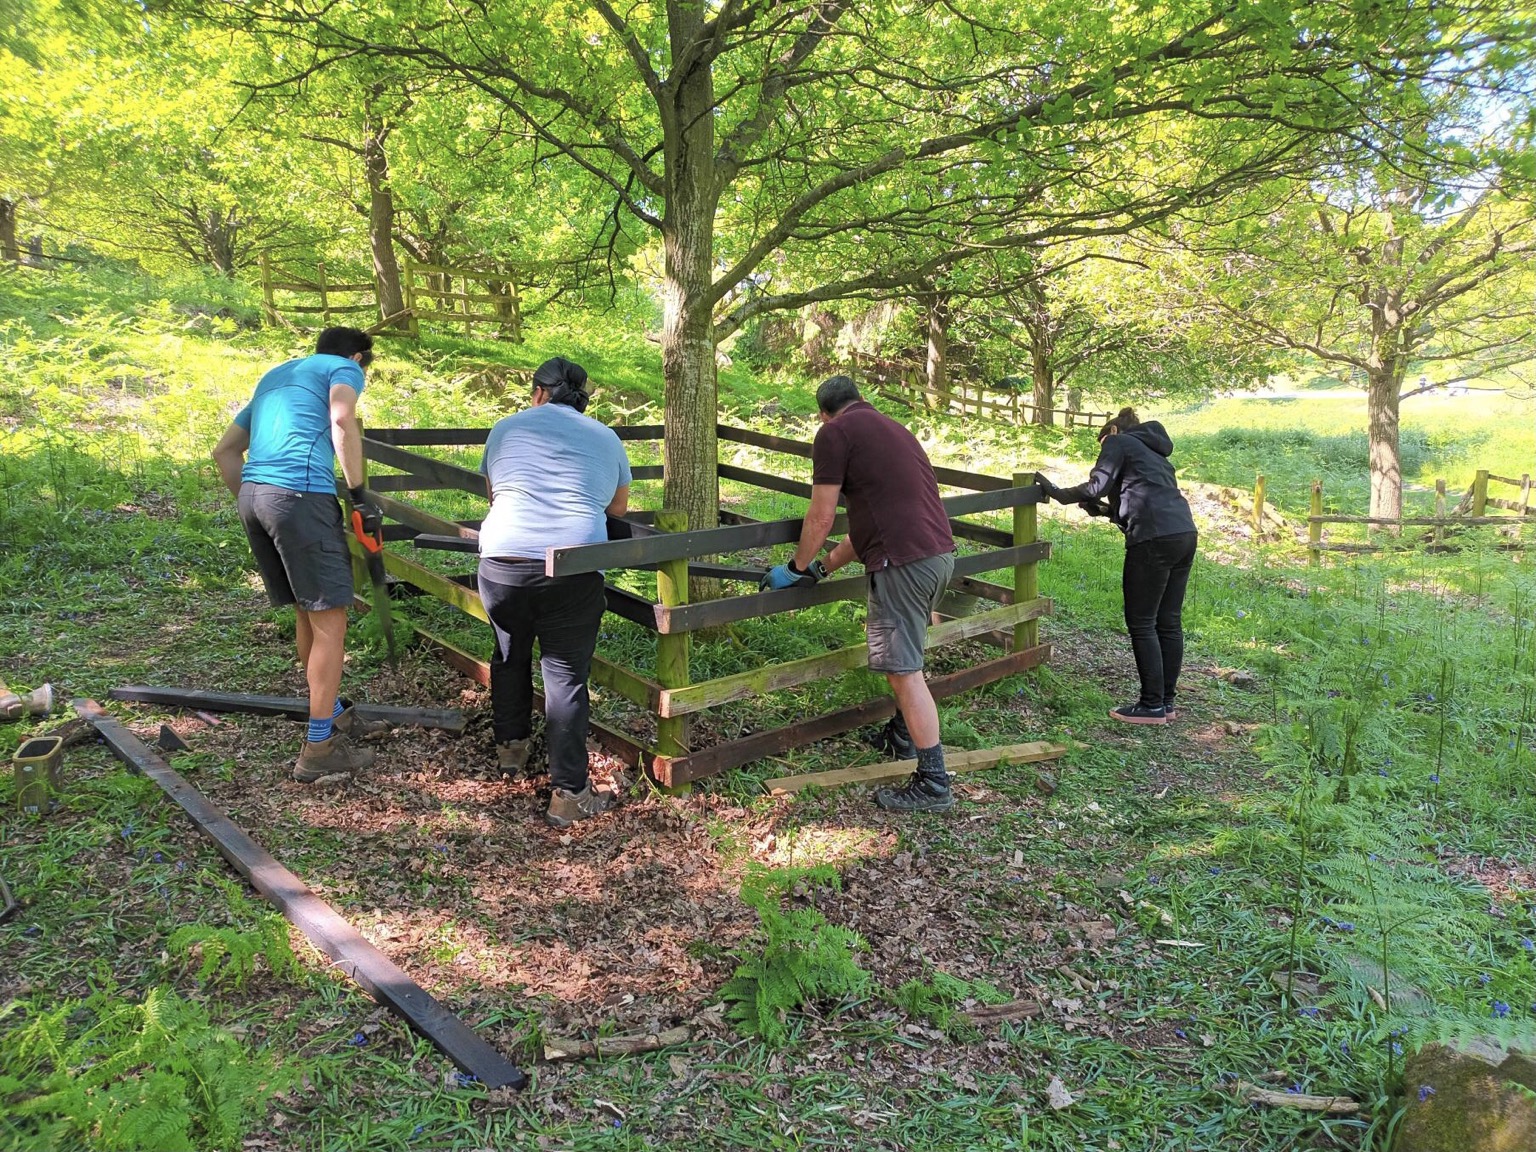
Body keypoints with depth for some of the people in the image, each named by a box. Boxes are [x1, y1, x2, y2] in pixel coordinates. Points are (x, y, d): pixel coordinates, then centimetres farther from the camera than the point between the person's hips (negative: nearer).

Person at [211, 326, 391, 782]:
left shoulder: (275, 375, 32)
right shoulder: (344, 368, 11)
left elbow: (224, 450, 30)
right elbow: (342, 420, -13)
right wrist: (359, 496, -11)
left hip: (252, 494, 8)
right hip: (301, 494, -8)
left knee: (306, 613, 19)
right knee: (330, 620, -2)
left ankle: (334, 714, 32)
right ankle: (319, 748, 1)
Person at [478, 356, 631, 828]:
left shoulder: (507, 427, 15)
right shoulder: (605, 438, 15)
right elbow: (618, 507, 28)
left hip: (503, 559, 2)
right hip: (574, 568, -1)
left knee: (510, 655, 25)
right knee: (566, 674, 4)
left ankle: (510, 745, 43)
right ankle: (568, 793, 5)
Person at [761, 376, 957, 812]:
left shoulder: (835, 432, -2)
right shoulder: (892, 429, 25)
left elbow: (821, 519, -3)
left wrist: (798, 568, 13)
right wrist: (822, 567, 31)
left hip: (903, 561, -9)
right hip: (940, 553, 9)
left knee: (905, 671, -3)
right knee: (906, 654, 27)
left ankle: (933, 784, 2)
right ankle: (902, 733, 46)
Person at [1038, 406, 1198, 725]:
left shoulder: (1117, 442, 7)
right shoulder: (1153, 451, 31)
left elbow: (1097, 486, -6)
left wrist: (1059, 494, 5)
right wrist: (1107, 510, 27)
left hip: (1154, 540, -9)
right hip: (1185, 534, 9)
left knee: (1142, 624, -2)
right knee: (1169, 623, 12)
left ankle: (1152, 705, 1)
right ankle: (1167, 700, 18)